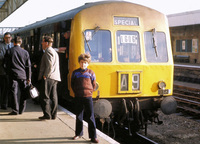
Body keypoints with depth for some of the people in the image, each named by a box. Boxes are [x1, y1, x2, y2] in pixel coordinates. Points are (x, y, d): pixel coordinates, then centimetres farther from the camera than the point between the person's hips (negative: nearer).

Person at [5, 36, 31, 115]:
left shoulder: (9, 51, -1)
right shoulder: (25, 52, 3)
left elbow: (7, 64, 4)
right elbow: (28, 66, 5)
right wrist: (29, 77, 10)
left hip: (13, 74, -2)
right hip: (23, 75, 2)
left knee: (14, 92, 2)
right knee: (23, 92, 10)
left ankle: (15, 110, 0)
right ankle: (21, 110, 14)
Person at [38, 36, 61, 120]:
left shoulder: (48, 51, -9)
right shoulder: (54, 52, 22)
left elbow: (50, 65, -20)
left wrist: (45, 75, -16)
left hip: (48, 78, -10)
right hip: (55, 78, 10)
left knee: (44, 96, -6)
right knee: (53, 97, 8)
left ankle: (47, 115, -7)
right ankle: (53, 115, 10)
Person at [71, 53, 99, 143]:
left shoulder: (90, 73, 2)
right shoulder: (75, 73, 6)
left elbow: (94, 85, 8)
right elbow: (72, 84, 13)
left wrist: (89, 92, -1)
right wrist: (76, 92, 4)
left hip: (88, 97, -2)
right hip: (78, 97, 2)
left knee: (90, 117, -3)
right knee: (78, 116, 12)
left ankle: (93, 136, 0)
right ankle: (78, 133, 27)